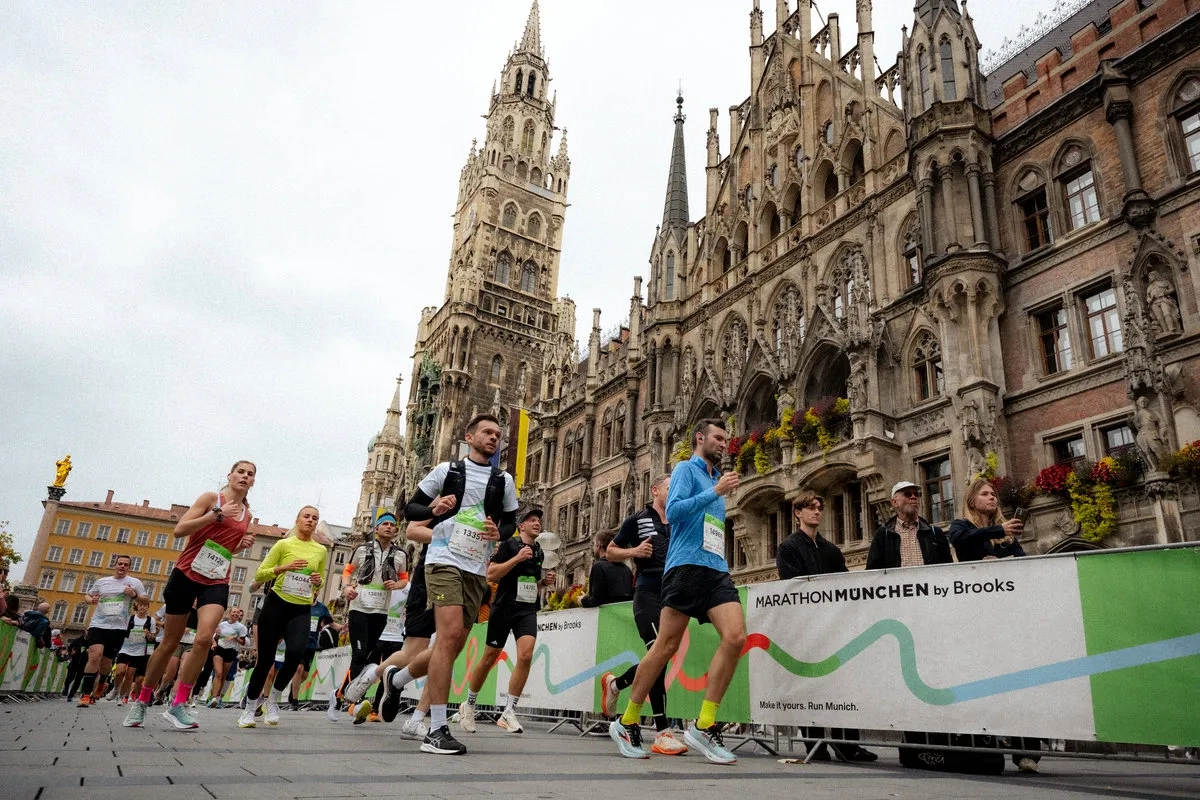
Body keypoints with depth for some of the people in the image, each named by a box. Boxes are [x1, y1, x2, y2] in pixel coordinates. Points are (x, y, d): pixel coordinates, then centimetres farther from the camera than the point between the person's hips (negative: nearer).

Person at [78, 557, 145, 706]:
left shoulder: (135, 583, 3)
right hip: (98, 625, 0)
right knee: (95, 655, -23)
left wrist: (134, 594, -13)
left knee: (106, 663, 7)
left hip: (118, 628, 0)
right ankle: (86, 694, -15)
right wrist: (91, 600, -1)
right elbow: (89, 595, 22)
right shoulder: (102, 581, 8)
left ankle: (101, 682, 43)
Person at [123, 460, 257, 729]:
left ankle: (177, 706, -9)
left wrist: (242, 544, 2)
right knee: (170, 643, 7)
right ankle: (141, 702, 27)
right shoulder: (211, 498, -4)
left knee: (204, 638, -20)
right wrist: (217, 513, -21)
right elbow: (179, 530, -14)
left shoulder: (246, 514, 11)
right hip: (186, 575, -3)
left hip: (217, 582, 3)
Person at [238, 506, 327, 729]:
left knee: (295, 652, -23)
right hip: (276, 604, -2)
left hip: (302, 610, 2)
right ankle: (250, 707, 25)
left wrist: (318, 582, -1)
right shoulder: (284, 544, 0)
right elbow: (259, 574, -1)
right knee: (265, 659, 2)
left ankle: (273, 700, 2)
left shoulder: (321, 550, 9)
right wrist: (283, 568, -16)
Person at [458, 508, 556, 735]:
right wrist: (517, 558, -21)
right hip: (504, 607, -4)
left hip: (528, 609, 4)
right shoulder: (508, 545, -5)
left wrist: (545, 581, 6)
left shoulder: (538, 552, 14)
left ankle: (508, 712, -7)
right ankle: (468, 705, 29)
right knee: (489, 659, 6)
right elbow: (491, 575, -15)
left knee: (525, 655, -16)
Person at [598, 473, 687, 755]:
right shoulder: (638, 520, 5)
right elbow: (611, 552, 9)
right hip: (648, 594, -5)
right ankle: (663, 732, -13)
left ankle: (615, 683, 39)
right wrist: (634, 551, -9)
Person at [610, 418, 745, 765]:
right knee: (666, 646, -5)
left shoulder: (716, 478, 25)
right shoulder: (686, 469, 4)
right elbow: (673, 511, -12)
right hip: (688, 565, -7)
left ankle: (704, 726, -7)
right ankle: (627, 723, 11)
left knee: (735, 637, -13)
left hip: (717, 570, 7)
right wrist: (715, 492, -13)